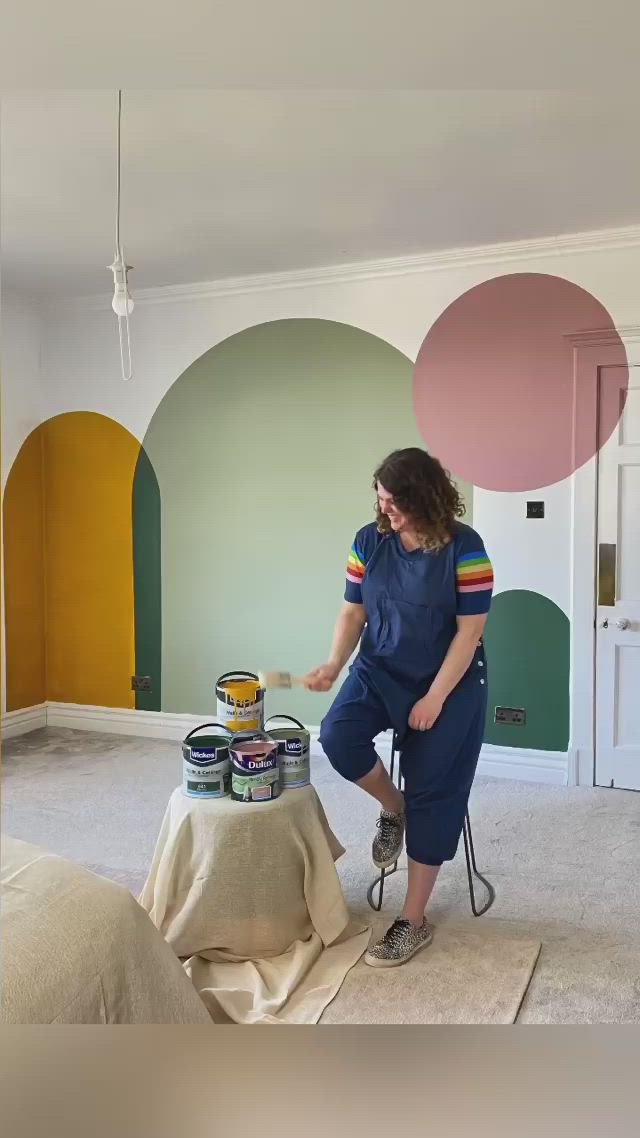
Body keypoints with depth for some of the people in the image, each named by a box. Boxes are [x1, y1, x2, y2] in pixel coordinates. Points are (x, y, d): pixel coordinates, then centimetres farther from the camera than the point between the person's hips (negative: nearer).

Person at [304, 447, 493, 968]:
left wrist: (435, 698, -17)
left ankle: (414, 921, 13)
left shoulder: (464, 547, -16)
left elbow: (469, 630, -14)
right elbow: (353, 612, 2)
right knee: (337, 737, -24)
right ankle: (392, 809, 9)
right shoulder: (369, 540, -4)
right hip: (380, 671, 4)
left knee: (431, 794, -2)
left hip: (450, 682, -3)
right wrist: (335, 664, -15)